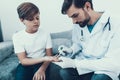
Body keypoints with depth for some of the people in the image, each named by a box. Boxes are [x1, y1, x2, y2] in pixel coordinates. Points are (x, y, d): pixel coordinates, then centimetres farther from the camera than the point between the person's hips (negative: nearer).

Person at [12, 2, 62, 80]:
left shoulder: (45, 33, -5)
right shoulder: (17, 36, -9)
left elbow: (49, 55, -4)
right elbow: (23, 60, -14)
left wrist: (42, 69, -25)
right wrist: (44, 58, -29)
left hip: (42, 63, 0)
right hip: (25, 65, 0)